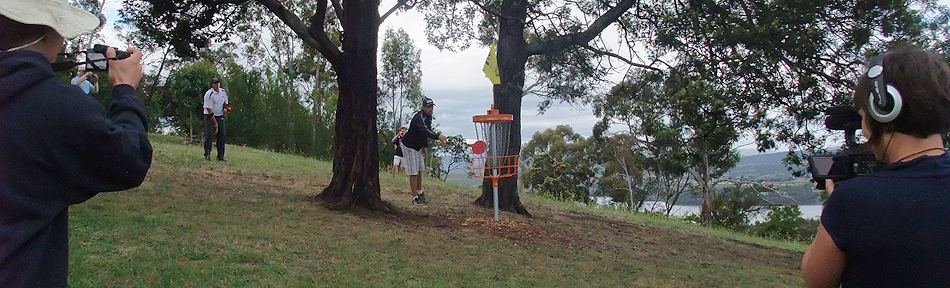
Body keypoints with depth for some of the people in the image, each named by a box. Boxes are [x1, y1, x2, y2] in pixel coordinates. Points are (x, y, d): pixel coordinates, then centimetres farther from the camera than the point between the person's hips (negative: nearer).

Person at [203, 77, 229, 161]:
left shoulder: (223, 92, 6)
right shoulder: (209, 94, -15)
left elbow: (225, 103, 22)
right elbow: (209, 109, -17)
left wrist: (225, 108, -3)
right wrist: (215, 122, -18)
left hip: (220, 116, 6)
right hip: (210, 116, -6)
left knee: (223, 135, -1)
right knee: (209, 134, -13)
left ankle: (220, 156, 3)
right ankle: (207, 153, -5)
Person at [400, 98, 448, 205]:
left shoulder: (428, 117, 3)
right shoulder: (419, 117, -28)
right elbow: (424, 130, -46)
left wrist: (425, 146, 9)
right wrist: (437, 136, -60)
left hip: (418, 147, 9)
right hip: (409, 146, -9)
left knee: (419, 171, 17)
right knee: (413, 173, -7)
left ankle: (419, 193, 32)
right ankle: (415, 198, -2)